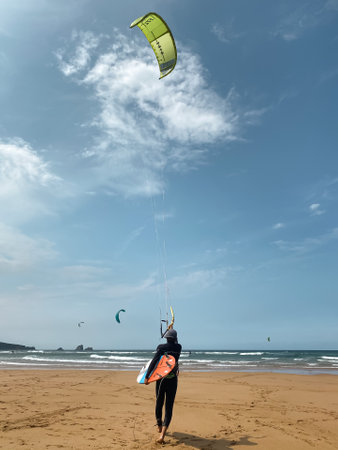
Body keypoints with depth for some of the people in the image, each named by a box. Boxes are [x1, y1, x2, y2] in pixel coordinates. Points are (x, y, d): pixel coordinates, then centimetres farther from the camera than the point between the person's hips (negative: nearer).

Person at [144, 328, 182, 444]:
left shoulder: (161, 347, -7)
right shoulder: (178, 347, -1)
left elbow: (154, 361, -16)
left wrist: (147, 376, -15)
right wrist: (171, 330, 30)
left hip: (161, 379, 0)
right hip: (172, 380, 0)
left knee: (159, 403, 20)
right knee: (169, 407, 2)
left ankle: (159, 426, 40)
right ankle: (162, 434, -13)